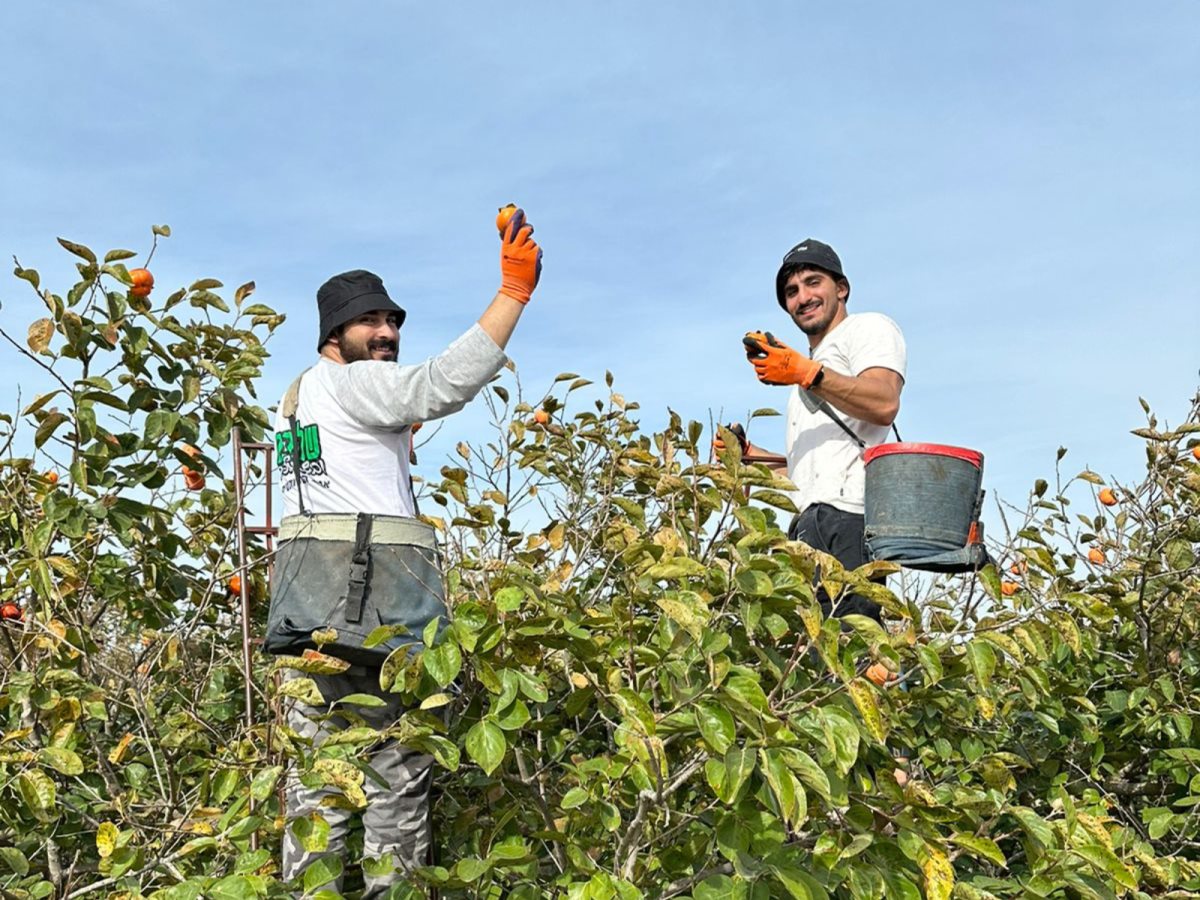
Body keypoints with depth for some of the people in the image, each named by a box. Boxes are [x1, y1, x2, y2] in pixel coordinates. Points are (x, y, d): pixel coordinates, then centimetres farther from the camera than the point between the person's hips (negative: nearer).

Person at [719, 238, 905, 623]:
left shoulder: (868, 327, 11)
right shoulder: (814, 360, 36)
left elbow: (884, 404, -11)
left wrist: (804, 372, -13)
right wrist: (749, 455, 24)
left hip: (843, 512, -8)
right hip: (808, 521, 9)